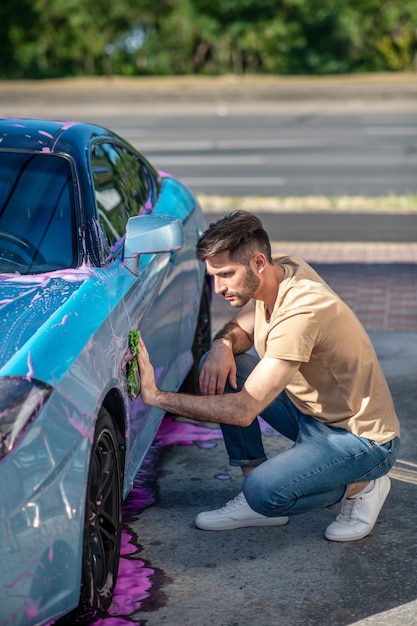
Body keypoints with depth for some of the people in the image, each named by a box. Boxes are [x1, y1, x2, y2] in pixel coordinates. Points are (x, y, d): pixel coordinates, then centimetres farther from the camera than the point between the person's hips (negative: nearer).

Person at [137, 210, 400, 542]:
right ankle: (256, 501, 3)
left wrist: (157, 396, -29)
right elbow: (242, 326, 13)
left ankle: (359, 486, 1)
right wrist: (223, 344, -12)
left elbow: (244, 411, -33)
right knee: (219, 366, -4)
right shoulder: (283, 268, -6)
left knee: (265, 492, -30)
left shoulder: (300, 312, -32)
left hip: (364, 439, -9)